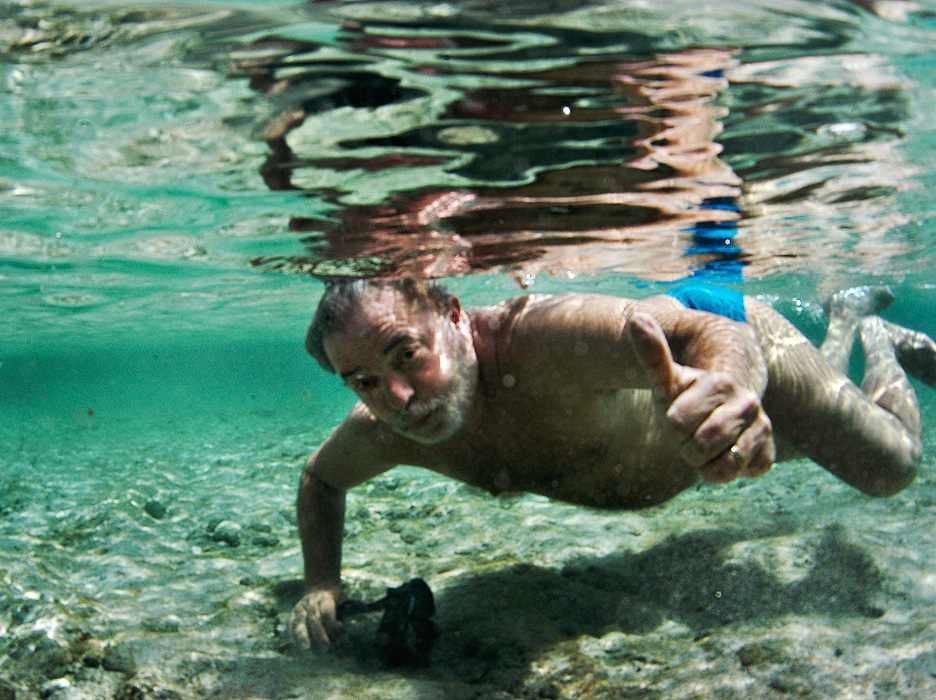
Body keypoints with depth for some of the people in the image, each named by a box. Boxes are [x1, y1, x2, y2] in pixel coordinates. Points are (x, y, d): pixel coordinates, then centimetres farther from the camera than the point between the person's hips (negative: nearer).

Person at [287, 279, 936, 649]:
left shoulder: (544, 336, -49)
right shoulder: (378, 433, -28)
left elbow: (709, 331, -60)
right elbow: (321, 479, -6)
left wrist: (732, 388, -84)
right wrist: (322, 584, -22)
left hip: (718, 330, -5)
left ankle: (873, 334, 38)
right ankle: (844, 320, 61)